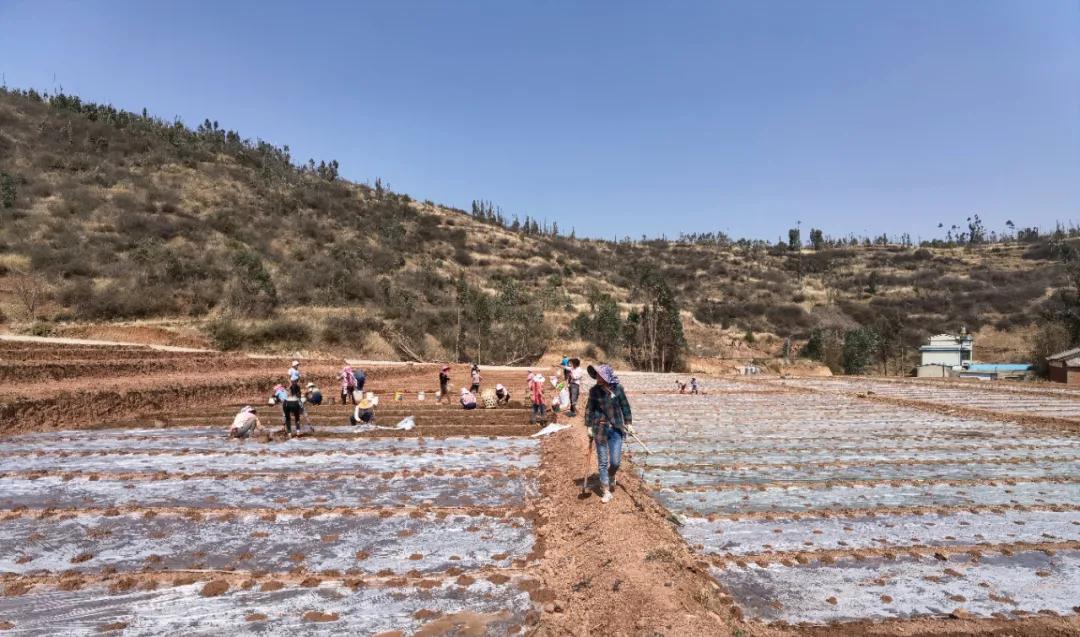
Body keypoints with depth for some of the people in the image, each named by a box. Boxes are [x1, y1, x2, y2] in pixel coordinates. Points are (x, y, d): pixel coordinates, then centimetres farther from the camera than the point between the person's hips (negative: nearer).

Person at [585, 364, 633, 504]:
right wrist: (589, 426, -1)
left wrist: (629, 423, 3)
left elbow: (625, 406, 3)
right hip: (600, 428, 0)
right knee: (602, 461, 5)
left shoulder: (618, 388, -7)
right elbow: (589, 409, 1)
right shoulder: (594, 391, -8)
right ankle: (606, 491, 18)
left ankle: (611, 476, 37)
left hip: (616, 428, 0)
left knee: (616, 461, 2)